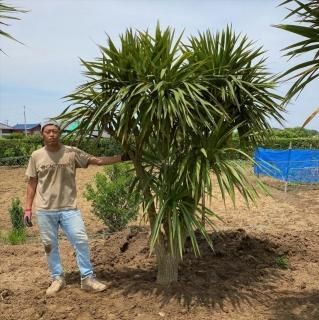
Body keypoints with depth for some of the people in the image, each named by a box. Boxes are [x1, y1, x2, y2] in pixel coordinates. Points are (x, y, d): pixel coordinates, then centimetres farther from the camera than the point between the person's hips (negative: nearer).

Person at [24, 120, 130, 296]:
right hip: (45, 210, 1)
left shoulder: (72, 152, -3)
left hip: (69, 208, -1)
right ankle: (57, 278, 27)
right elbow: (32, 183, 6)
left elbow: (98, 160, -6)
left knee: (81, 240, -3)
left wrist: (123, 157, -14)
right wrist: (28, 209, 4)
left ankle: (87, 278, 10)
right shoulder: (36, 156, 0)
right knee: (50, 245, 10)